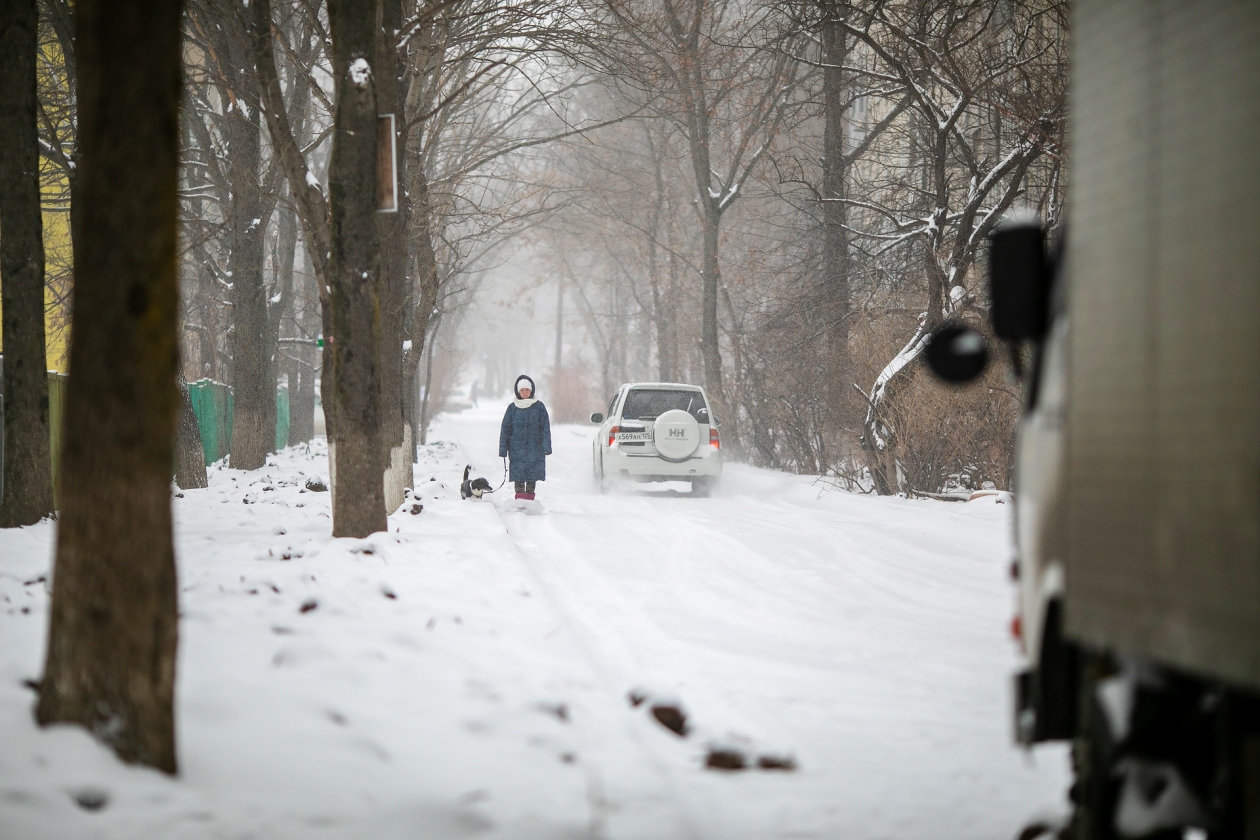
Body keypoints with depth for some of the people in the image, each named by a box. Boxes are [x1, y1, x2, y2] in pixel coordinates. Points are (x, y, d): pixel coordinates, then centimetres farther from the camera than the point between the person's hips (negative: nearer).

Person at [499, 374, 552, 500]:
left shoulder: (539, 407, 3)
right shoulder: (513, 408, 5)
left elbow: (545, 428, 2)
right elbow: (505, 429, 6)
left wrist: (547, 447, -6)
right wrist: (503, 449, 1)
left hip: (534, 449, 0)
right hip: (517, 450, 0)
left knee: (532, 478, 3)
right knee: (519, 477, -5)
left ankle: (530, 498, 11)